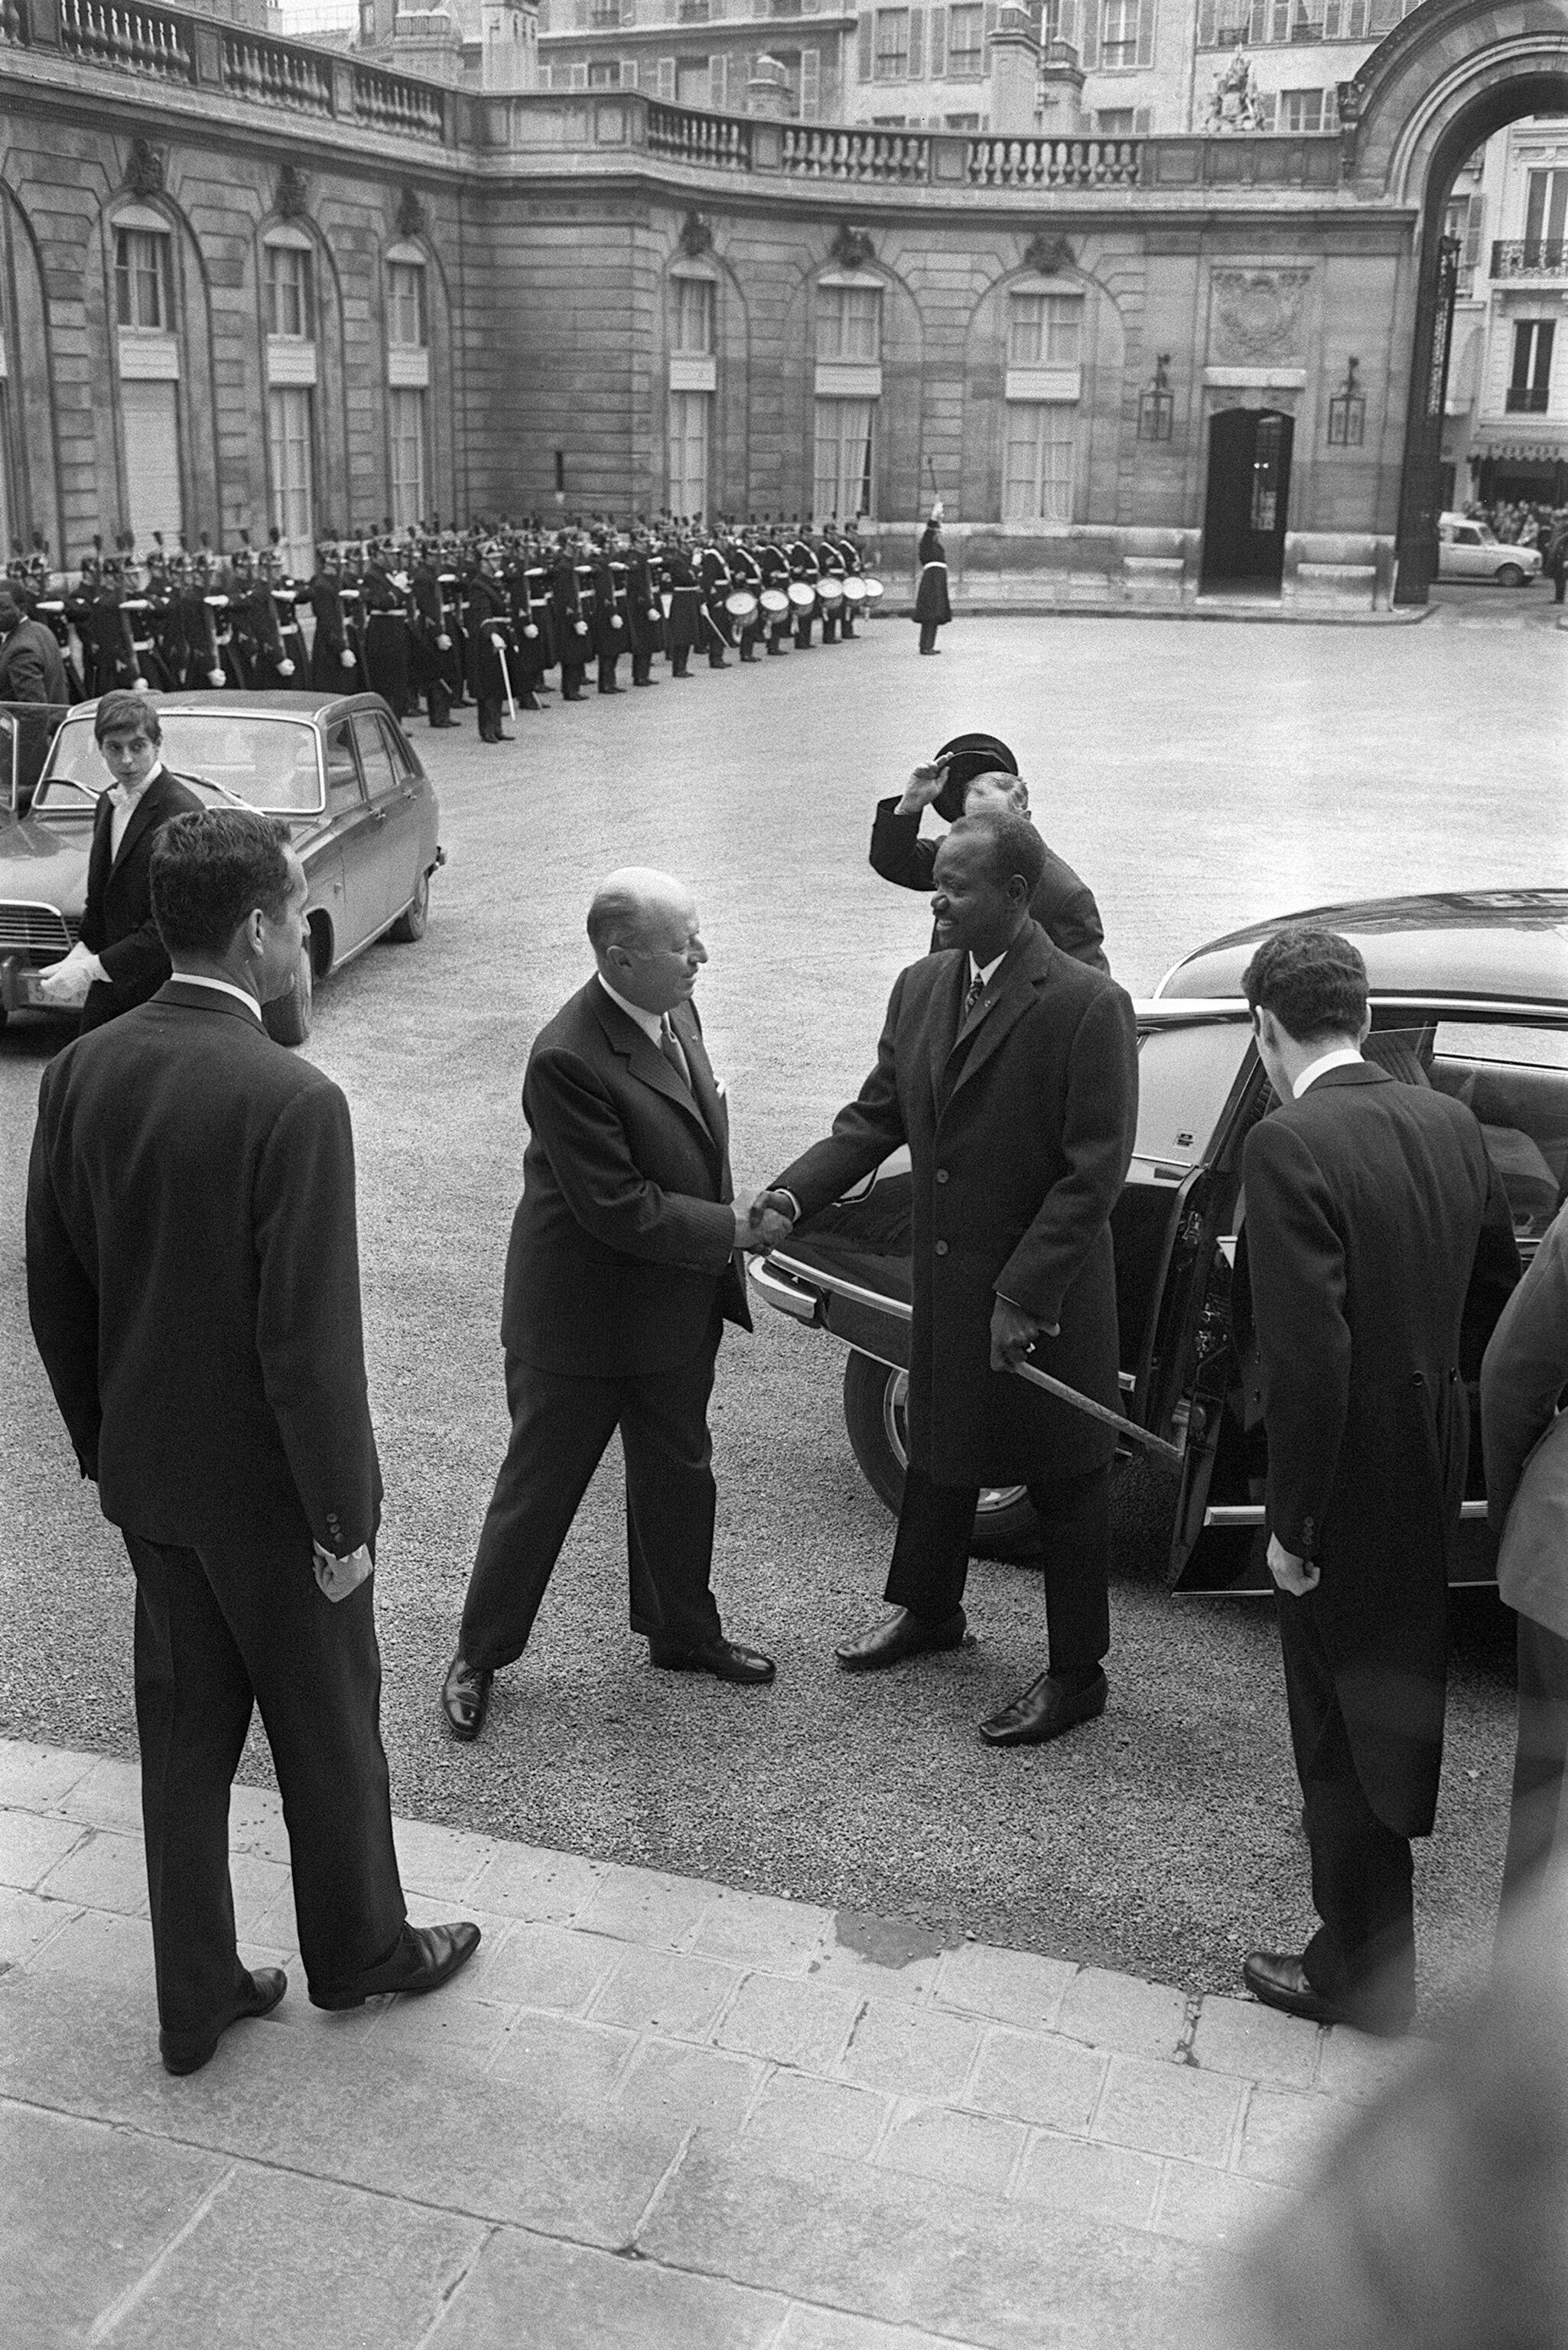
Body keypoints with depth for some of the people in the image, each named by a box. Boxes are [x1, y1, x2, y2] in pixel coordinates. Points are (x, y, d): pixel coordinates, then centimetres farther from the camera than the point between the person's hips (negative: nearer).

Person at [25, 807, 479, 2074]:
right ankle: (359, 1947, 39)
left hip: (146, 1476, 6)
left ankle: (197, 1995, 34)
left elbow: (55, 1291, 4)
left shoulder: (81, 1071, -5)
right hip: (266, 1487, -6)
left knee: (184, 1733, 19)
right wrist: (344, 1517, -13)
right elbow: (310, 1342, -24)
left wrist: (103, 1444, 16)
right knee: (329, 1730, 17)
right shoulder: (293, 1101, -26)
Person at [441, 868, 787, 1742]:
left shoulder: (676, 1012, -2)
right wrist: (732, 1228, -20)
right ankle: (480, 1655, 28)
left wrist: (741, 1209, 3)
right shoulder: (569, 1059, -29)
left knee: (679, 1474, 22)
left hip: (679, 1307, 8)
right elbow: (618, 1209, -27)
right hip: (583, 1318, -8)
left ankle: (683, 1630, 43)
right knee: (538, 1489, 9)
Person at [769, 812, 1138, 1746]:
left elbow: (1095, 1174, -19)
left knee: (1067, 1481, 9)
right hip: (946, 1280, 7)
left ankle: (1078, 1675, 26)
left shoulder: (1087, 1005, -19)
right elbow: (875, 1120, 6)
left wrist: (1024, 1295, -22)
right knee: (939, 1448, 24)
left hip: (1047, 1294, -7)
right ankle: (928, 1610, 47)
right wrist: (787, 1198, -9)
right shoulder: (922, 987, 2)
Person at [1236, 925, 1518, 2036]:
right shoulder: (1451, 1123, -1)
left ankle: (1364, 1974, 26)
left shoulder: (1289, 1146, -24)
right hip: (1439, 1454, 8)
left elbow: (1311, 1356, -27)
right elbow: (1501, 1290, 8)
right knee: (1400, 1681, 28)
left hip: (1351, 1475, -8)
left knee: (1342, 1718, 9)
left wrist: (1294, 1524, -18)